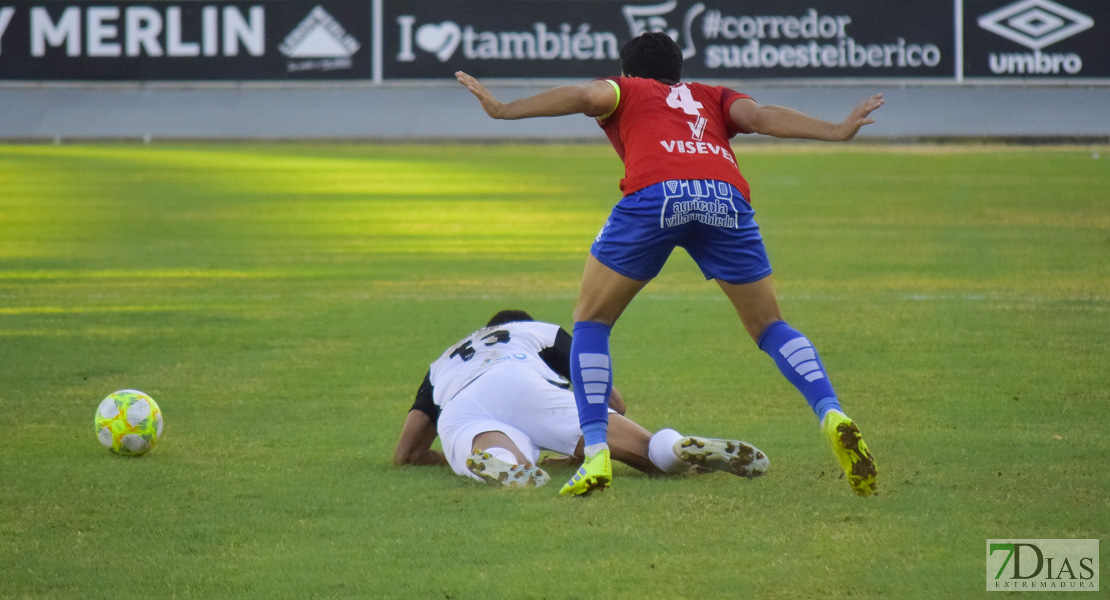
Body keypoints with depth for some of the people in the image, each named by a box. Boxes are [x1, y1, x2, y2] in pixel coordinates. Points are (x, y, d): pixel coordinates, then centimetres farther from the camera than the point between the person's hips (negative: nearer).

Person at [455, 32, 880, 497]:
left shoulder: (625, 91, 31)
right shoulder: (713, 97, 37)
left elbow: (588, 95, 10)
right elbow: (760, 117, 18)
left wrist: (503, 110, 8)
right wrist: (835, 131, 14)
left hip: (653, 195, -2)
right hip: (726, 195, 2)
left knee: (591, 321, 16)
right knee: (770, 327, 18)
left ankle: (595, 451, 1)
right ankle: (832, 416, -6)